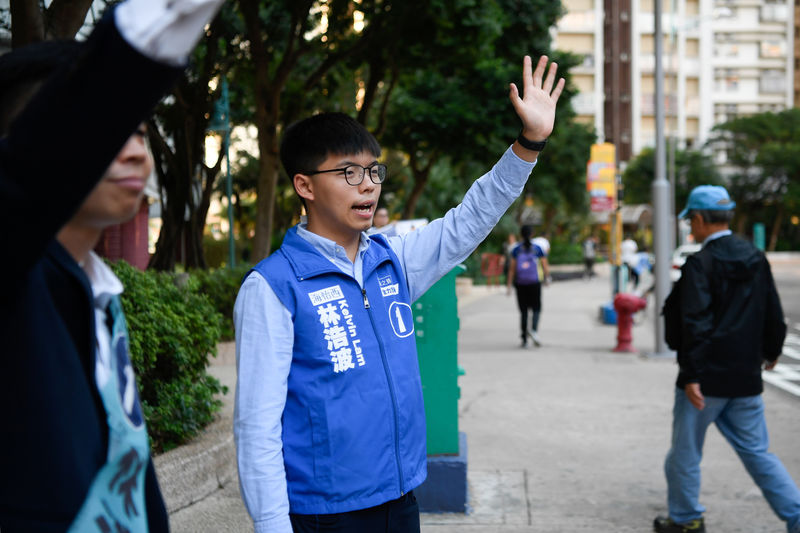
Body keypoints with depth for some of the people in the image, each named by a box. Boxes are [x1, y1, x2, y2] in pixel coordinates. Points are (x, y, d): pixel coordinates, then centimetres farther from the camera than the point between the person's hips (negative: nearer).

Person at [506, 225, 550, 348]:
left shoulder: (516, 249, 1)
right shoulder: (538, 248, 1)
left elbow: (512, 268, -2)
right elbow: (545, 265, 3)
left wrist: (509, 285, 1)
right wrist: (547, 278, 20)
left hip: (520, 283, 1)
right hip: (534, 282, -1)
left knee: (523, 311, 7)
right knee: (536, 308, 8)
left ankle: (524, 339, 5)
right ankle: (534, 329, -19)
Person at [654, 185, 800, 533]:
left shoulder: (700, 264, -14)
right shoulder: (755, 258, 6)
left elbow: (695, 324, -20)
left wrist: (691, 376, -20)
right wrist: (771, 351, 30)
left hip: (706, 378, -6)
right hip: (746, 376, 6)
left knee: (685, 451, 10)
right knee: (757, 452, 12)